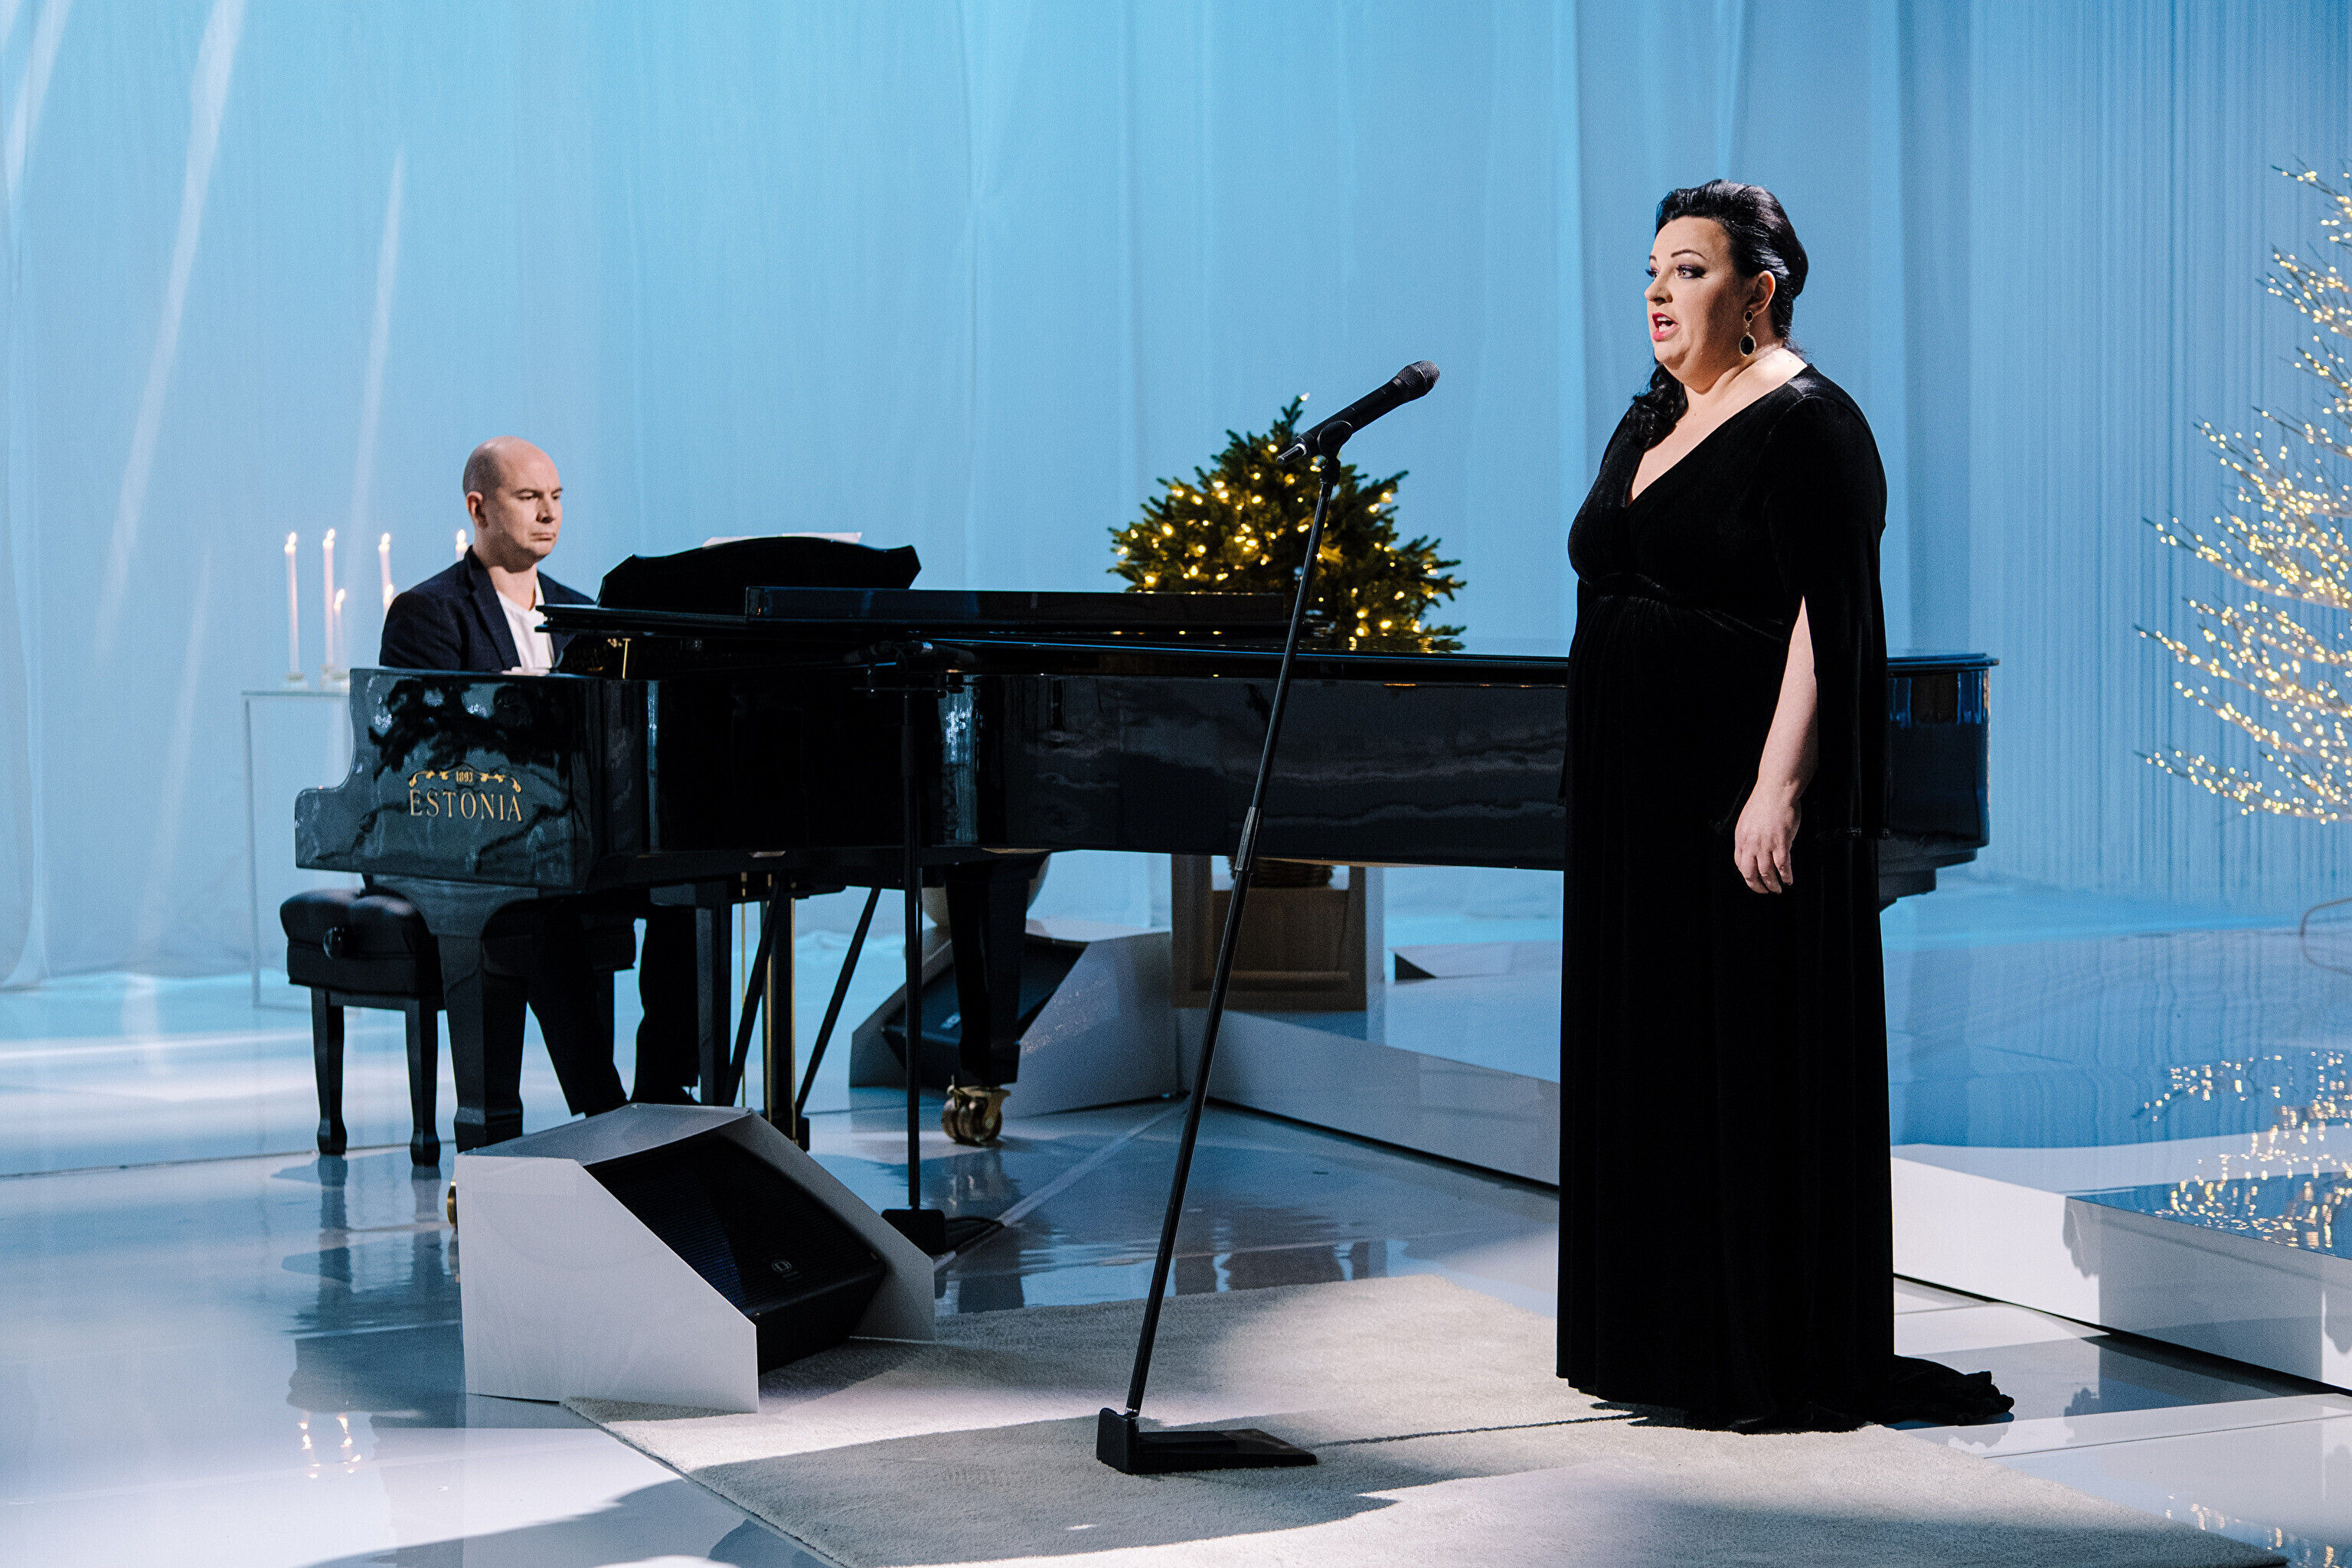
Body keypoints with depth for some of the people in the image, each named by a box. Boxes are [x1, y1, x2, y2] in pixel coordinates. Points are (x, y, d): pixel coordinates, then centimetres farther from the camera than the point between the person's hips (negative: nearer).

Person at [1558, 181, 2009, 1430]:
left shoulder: (1806, 427, -11)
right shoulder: (1649, 425, 16)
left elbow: (1828, 624, -18)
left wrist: (1781, 788, -25)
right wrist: (1602, 788, 18)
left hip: (1744, 798, -9)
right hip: (1640, 800, 9)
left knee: (1759, 1067, -6)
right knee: (1659, 1061, 11)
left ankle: (1789, 1364, 1)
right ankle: (1676, 1341, 19)